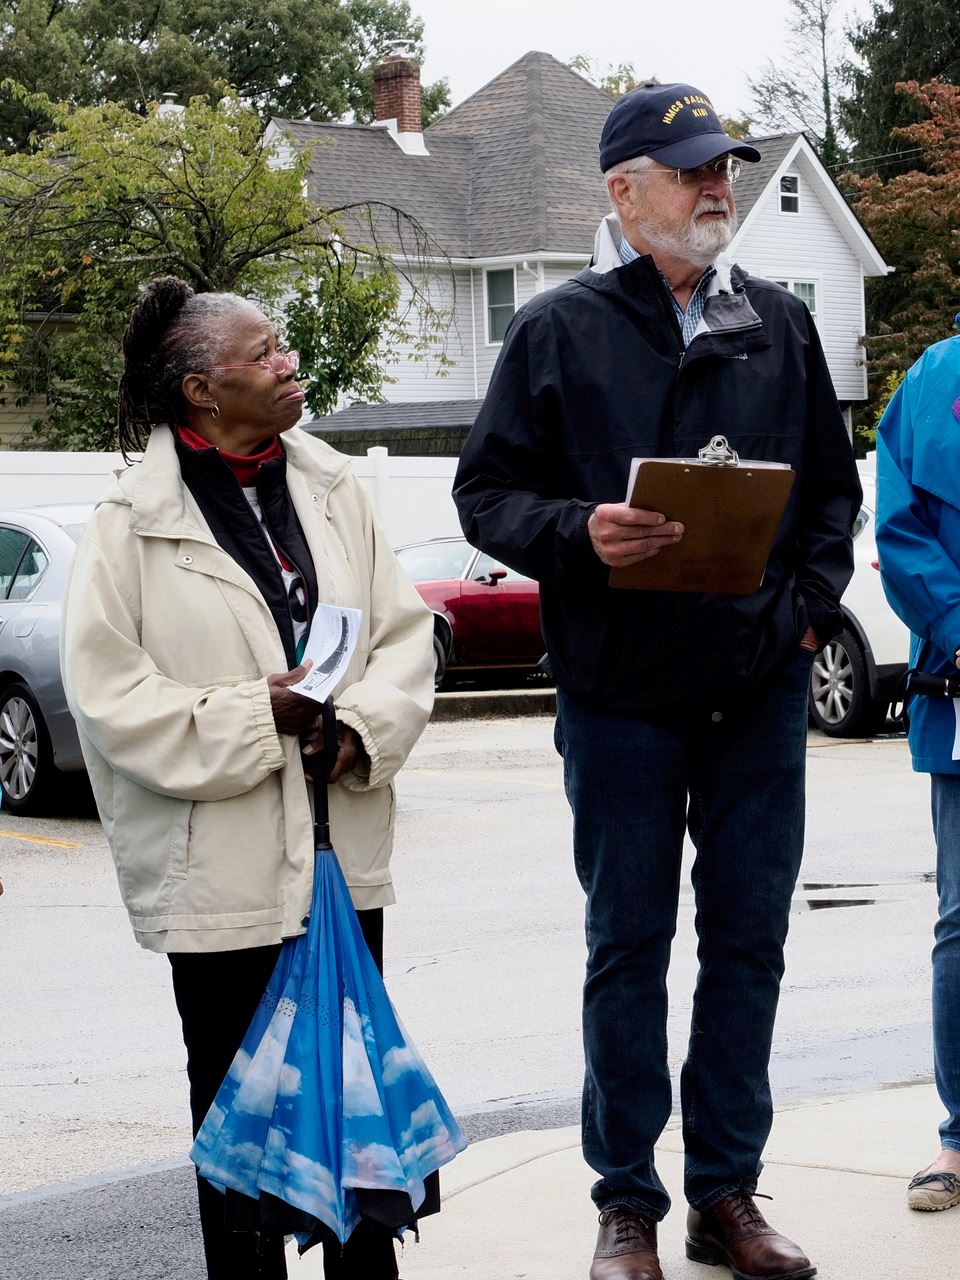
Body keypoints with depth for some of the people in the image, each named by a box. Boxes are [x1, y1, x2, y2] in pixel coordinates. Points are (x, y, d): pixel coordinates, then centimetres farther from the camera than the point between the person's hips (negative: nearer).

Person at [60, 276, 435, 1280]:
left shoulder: (331, 489, 7)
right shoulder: (133, 520, -8)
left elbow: (404, 631, 9)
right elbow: (106, 690, -10)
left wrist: (366, 724, -10)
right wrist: (257, 718, -16)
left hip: (346, 841, 4)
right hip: (222, 861, -4)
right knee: (236, 1091, 6)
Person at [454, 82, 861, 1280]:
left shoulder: (778, 326, 11)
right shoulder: (559, 330, 0)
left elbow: (832, 484, 18)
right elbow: (486, 492, 0)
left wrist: (810, 604, 4)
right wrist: (578, 533, -18)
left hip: (761, 688, 3)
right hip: (620, 695, -3)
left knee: (749, 942, 8)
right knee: (628, 946, 4)